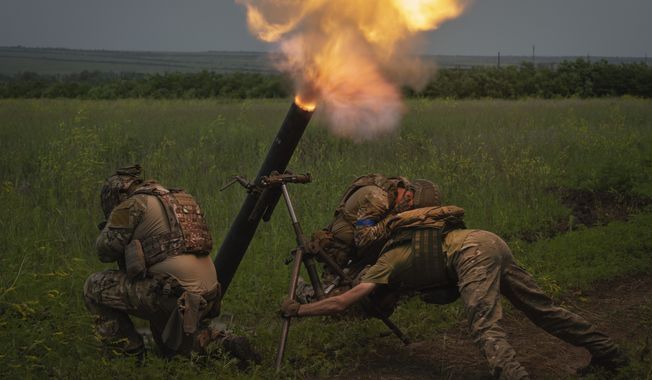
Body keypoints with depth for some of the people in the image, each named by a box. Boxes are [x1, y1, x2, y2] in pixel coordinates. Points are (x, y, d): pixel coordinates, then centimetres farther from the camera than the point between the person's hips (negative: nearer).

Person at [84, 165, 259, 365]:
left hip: (174, 295, -8)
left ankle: (129, 356, 8)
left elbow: (105, 250, 0)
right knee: (170, 341, 33)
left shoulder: (133, 205, -2)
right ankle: (226, 343, 11)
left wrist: (109, 227, 19)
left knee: (95, 287, 6)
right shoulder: (182, 198, 21)